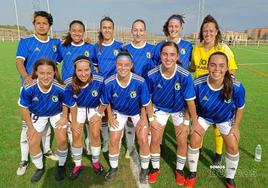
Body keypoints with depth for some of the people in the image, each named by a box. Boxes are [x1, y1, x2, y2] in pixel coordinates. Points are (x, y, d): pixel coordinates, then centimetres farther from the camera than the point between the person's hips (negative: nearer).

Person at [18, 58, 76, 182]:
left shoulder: (60, 88, -36)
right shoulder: (28, 88, -33)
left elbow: (72, 106, -17)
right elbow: (24, 108, -15)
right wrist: (30, 127, -7)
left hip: (57, 113, -1)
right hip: (37, 115, 2)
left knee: (62, 140, -9)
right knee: (33, 143, 2)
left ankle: (61, 166, 22)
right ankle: (40, 168, 32)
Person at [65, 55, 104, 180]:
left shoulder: (99, 81, -32)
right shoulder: (70, 85, -28)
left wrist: (99, 114, -12)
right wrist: (73, 122, -9)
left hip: (94, 108, 0)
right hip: (78, 109, 1)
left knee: (95, 135, -5)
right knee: (76, 136, -3)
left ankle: (95, 162, 23)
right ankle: (78, 164, 21)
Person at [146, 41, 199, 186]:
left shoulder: (185, 76, -31)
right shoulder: (152, 74, -27)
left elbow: (190, 101, -19)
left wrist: (195, 122, -10)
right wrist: (151, 118, -8)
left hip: (179, 110, 0)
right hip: (159, 108, 1)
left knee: (182, 142, 2)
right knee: (155, 140, 3)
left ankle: (179, 170, 30)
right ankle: (155, 168, 30)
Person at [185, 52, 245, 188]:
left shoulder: (236, 87, -34)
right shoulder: (198, 84, -36)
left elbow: (240, 107, -13)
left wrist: (236, 126, -5)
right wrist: (194, 122, -9)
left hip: (226, 118, 1)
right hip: (203, 116, 0)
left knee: (233, 147, 0)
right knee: (194, 142, -5)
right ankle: (193, 173, 21)